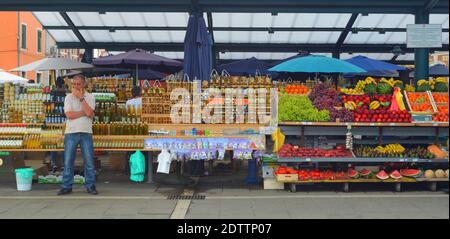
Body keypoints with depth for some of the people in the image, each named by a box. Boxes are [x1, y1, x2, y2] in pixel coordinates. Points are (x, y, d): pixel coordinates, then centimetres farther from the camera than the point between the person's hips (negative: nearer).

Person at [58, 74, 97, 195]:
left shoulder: (90, 97, 4)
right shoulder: (69, 97, 5)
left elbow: (89, 113, -13)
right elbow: (69, 115, -9)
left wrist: (81, 97, -10)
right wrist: (85, 112, -9)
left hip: (86, 133, 0)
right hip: (71, 132, 0)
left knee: (89, 161, 2)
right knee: (68, 161, 3)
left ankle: (90, 186, 12)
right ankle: (67, 186, 13)